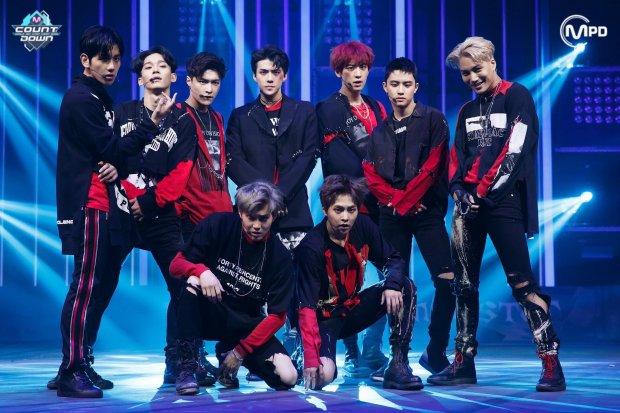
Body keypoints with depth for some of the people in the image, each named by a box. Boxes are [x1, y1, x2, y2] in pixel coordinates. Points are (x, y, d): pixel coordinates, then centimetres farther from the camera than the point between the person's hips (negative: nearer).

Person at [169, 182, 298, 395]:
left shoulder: (280, 257, -9)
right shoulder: (218, 225, -11)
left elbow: (277, 315, -7)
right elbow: (176, 264, -9)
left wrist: (240, 352, -14)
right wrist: (202, 271, -33)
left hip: (247, 325, 2)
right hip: (208, 315, -2)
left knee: (287, 377, -18)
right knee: (193, 283, -34)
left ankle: (229, 352, 11)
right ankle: (186, 367, -25)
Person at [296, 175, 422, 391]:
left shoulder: (363, 227, -8)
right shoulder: (311, 247, -25)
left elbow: (393, 259, 3)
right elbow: (307, 306, -28)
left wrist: (392, 285, -22)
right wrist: (311, 359, -36)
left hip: (354, 308, 6)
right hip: (325, 318, -5)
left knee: (406, 287, -14)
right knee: (323, 376, -29)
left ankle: (398, 365, -15)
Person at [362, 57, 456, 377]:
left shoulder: (432, 120, 3)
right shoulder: (379, 131, 16)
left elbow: (433, 167, -6)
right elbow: (371, 176, 7)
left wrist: (404, 199, -9)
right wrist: (394, 199, -9)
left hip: (426, 210, -3)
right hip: (391, 215, 3)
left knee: (447, 278, -14)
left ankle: (435, 351, -2)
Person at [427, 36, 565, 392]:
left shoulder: (517, 98, -1)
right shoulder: (468, 111, 19)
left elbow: (514, 152, -11)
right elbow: (457, 158, 14)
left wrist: (482, 193, -12)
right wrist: (460, 191, -5)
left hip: (503, 202, -7)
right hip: (469, 204, 7)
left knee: (522, 282, -12)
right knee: (464, 285, 6)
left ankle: (551, 364, -11)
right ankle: (464, 363, 12)